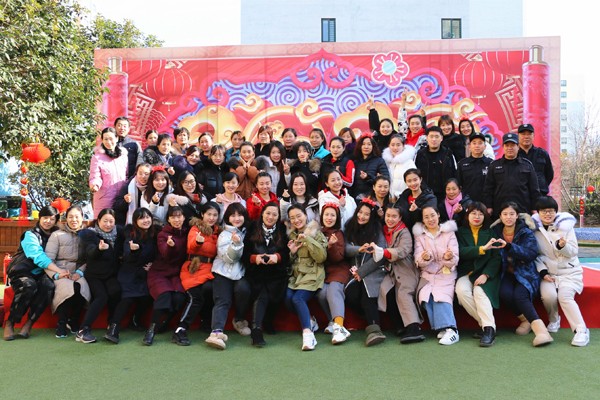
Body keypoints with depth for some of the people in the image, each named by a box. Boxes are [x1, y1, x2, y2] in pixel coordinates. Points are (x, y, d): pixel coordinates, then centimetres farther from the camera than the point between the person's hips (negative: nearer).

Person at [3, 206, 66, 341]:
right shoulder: (30, 235, -6)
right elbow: (38, 256, -22)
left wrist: (56, 275, -17)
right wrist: (59, 270, -33)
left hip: (40, 274, 3)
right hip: (22, 272, -3)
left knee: (49, 286, -31)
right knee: (29, 286, -36)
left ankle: (29, 324, -19)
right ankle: (10, 323, -17)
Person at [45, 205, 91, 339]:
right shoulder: (57, 235, 8)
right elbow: (48, 259, 0)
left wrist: (80, 272, -12)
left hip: (78, 273, 1)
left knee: (83, 287, -32)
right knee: (67, 287, -34)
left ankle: (74, 321, -6)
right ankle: (61, 323, -11)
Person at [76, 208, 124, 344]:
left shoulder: (119, 232, 5)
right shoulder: (89, 234, -5)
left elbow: (121, 251, 13)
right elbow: (90, 253, -22)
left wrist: (122, 254, -10)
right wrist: (99, 248, -44)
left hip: (112, 275, 3)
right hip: (94, 275, -3)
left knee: (115, 291, -27)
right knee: (102, 296, -26)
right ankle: (83, 331, -24)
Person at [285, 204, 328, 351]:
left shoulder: (316, 233, 2)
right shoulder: (291, 235, 17)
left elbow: (322, 257, -11)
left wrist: (307, 239, -17)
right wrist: (291, 253, -2)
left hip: (312, 275, -5)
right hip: (295, 275, 5)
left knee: (297, 298, -29)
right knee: (288, 298, -24)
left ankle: (308, 333, -36)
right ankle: (309, 321, -3)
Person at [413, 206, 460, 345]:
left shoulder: (449, 233, 7)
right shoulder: (419, 235, 10)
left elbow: (455, 260, -2)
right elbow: (418, 261, -2)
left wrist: (449, 258, -26)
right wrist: (424, 258, -26)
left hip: (446, 274, -1)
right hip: (427, 275, 1)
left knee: (441, 296, -27)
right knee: (425, 296, -26)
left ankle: (449, 329, -31)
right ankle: (447, 328, -26)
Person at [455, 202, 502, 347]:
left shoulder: (491, 233, 10)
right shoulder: (461, 233, 10)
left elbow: (496, 258, 1)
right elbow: (462, 252, -7)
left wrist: (485, 275, -16)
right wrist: (483, 248, -22)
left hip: (486, 273, -1)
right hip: (466, 272, 1)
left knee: (479, 291, -32)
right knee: (461, 290, -29)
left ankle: (489, 329, -33)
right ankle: (486, 324, -19)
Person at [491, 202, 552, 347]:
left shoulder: (526, 232, -2)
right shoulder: (495, 232, 5)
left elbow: (531, 254, -19)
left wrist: (508, 246, -30)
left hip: (525, 273, -2)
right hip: (506, 273, 2)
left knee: (519, 295, -31)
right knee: (505, 294, -28)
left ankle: (540, 329, -32)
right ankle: (525, 319, -5)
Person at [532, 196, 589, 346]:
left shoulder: (565, 226, -2)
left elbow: (573, 252, -5)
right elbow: (534, 254, 0)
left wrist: (563, 246, -27)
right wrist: (543, 272, -12)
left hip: (569, 272, -1)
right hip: (548, 272, 1)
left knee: (565, 297, -25)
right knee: (548, 295, -25)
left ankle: (581, 330, -12)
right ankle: (553, 320, 5)